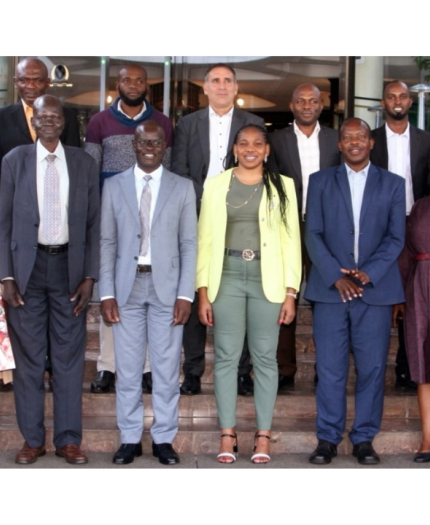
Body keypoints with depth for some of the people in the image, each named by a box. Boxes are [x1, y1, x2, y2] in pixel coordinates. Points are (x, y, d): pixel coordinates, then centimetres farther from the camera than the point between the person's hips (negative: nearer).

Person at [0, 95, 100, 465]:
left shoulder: (84, 164, 5)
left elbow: (94, 224, 5)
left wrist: (90, 276, -2)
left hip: (69, 265, 1)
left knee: (70, 356, 4)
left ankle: (69, 439, 13)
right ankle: (33, 439, 16)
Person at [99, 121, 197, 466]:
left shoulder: (183, 188, 5)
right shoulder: (114, 186, 7)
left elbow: (189, 244, 2)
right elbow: (107, 242, 5)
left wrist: (185, 294, -6)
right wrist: (107, 293, -2)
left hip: (166, 286, -1)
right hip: (127, 286, 1)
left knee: (167, 368, 3)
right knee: (127, 368, 5)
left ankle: (164, 439, 14)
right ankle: (130, 438, 16)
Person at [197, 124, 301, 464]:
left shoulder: (282, 186, 6)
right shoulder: (216, 185, 7)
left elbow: (292, 240, 4)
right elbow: (205, 239, 5)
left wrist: (291, 292, -3)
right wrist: (203, 292, -2)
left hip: (267, 279, 0)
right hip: (226, 276, 1)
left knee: (265, 358, 3)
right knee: (226, 356, 2)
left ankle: (264, 436, 11)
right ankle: (228, 435, 10)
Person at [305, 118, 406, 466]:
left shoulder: (393, 184, 10)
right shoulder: (321, 182, 10)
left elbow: (396, 237, 3)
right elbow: (313, 234, 3)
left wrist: (368, 274, -10)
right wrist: (335, 276, -10)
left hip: (376, 289, 0)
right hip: (330, 287, 0)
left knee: (372, 368, 2)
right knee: (330, 368, 0)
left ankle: (364, 438, 12)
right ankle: (328, 438, 9)